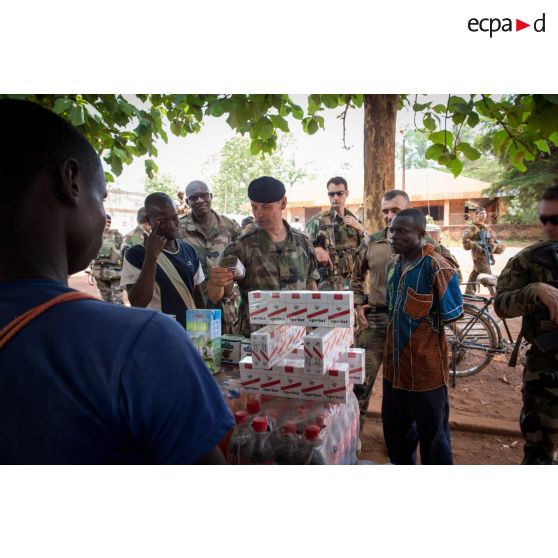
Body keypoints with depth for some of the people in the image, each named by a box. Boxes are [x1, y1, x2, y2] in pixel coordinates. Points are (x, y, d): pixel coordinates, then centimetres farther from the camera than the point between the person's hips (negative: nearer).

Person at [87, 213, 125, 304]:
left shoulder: (116, 236, -1)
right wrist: (90, 273, 11)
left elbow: (123, 253, -5)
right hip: (99, 273, 4)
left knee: (118, 301, -7)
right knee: (107, 300, 12)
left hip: (115, 272, -4)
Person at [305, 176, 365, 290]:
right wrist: (316, 250, -21)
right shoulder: (318, 220, -4)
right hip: (327, 282, -4)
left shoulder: (354, 221, 10)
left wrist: (360, 229, -4)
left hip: (351, 281, 4)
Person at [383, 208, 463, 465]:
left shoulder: (436, 266, -17)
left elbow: (451, 313, -14)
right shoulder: (393, 265, 5)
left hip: (426, 365, -6)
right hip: (395, 363, 7)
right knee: (394, 427, 21)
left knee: (432, 433, 12)